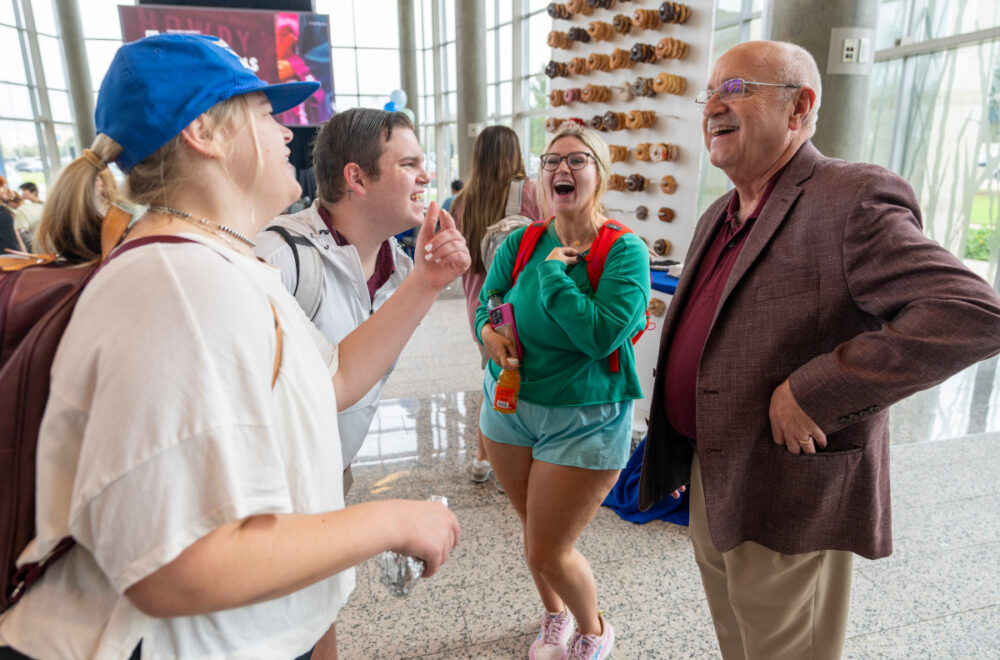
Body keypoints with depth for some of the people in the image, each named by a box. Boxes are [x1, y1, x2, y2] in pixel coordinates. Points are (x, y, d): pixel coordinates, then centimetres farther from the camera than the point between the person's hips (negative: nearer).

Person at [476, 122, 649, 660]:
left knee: (548, 552, 2)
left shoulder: (625, 251, -15)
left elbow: (601, 334, -26)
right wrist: (489, 330, -13)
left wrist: (554, 272, -21)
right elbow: (485, 303, 8)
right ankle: (554, 616, 52)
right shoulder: (520, 243, -1)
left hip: (585, 421, -5)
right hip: (509, 405, 5)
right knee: (533, 531, 21)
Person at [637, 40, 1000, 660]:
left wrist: (813, 392, -27)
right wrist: (676, 458, 16)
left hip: (787, 503, -8)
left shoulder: (855, 199, -16)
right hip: (711, 482, 8)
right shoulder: (720, 215, 10)